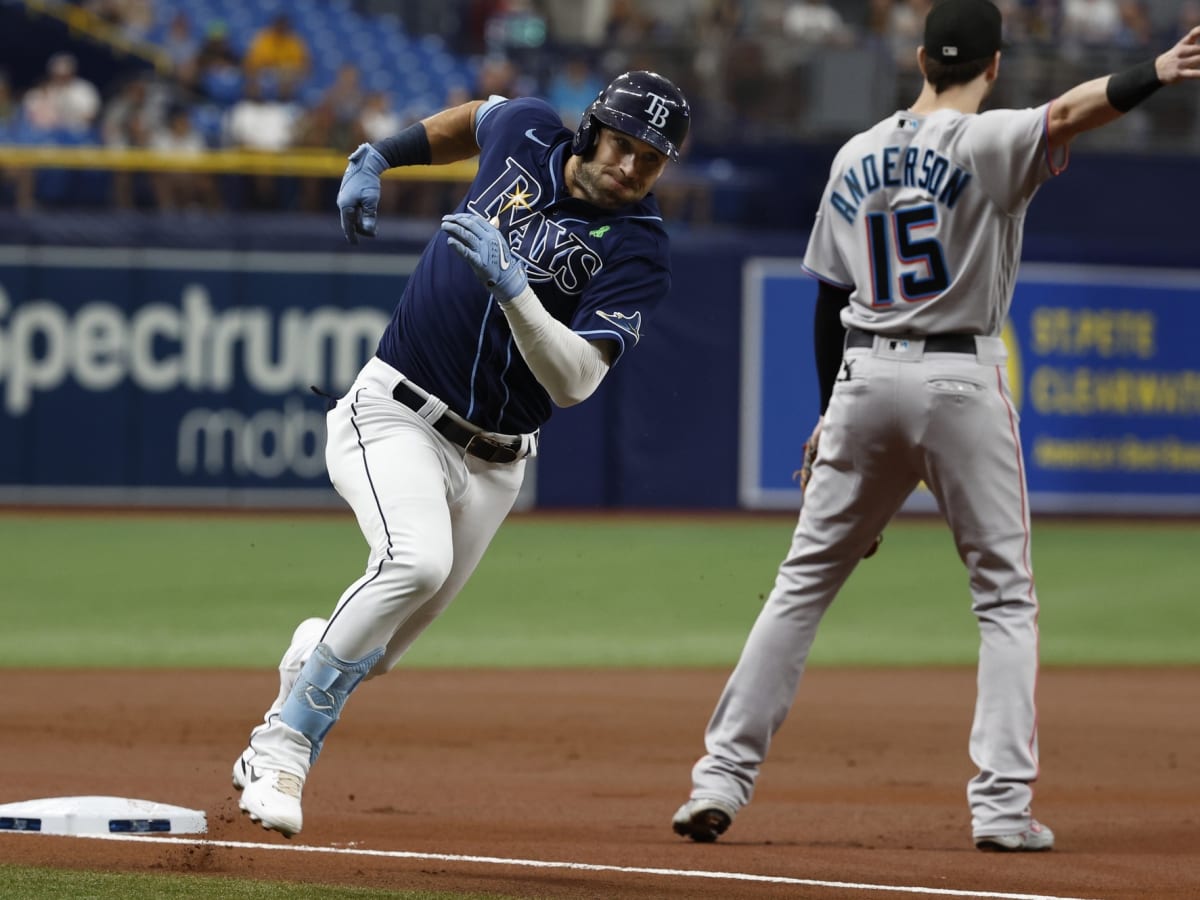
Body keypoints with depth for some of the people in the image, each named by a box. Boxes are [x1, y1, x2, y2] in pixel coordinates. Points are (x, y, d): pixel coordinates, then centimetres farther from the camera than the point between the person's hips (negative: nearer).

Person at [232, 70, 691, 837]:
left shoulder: (638, 249, -11)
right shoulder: (526, 131, -3)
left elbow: (573, 382, -24)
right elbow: (477, 118, 24)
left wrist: (512, 287, -35)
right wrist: (379, 156, 15)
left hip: (491, 463, 1)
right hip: (395, 417, -1)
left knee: (377, 651, 4)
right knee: (417, 562, -30)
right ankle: (284, 745, -23)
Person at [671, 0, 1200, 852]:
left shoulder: (855, 158, 9)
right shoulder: (985, 143, -6)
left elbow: (829, 298, 13)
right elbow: (1066, 115, -28)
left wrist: (829, 415, 22)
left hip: (863, 378, 4)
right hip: (962, 381, -4)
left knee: (804, 583, 11)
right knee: (1006, 596, 6)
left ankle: (722, 777, 6)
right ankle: (1003, 803, -4)